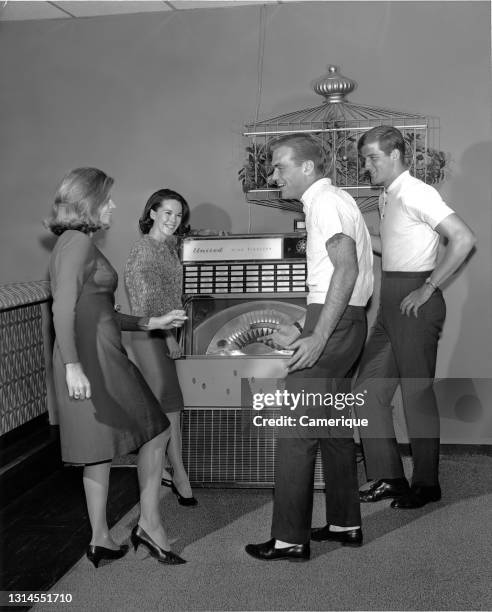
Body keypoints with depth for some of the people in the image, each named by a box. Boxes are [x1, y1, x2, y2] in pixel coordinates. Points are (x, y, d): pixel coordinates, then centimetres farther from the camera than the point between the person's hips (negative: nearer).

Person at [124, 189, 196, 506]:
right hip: (150, 334, -8)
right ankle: (179, 474, 2)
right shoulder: (144, 248, -13)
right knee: (170, 404, -6)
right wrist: (169, 336, -17)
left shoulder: (170, 245, 12)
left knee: (158, 403, 13)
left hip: (163, 333, 8)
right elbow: (148, 299, -17)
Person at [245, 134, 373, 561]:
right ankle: (345, 524, 25)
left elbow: (347, 269, -23)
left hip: (334, 321, -11)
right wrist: (303, 330, 17)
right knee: (335, 424, 16)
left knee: (296, 430, -6)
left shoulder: (325, 202, -11)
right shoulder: (334, 200, 20)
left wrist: (317, 337, -26)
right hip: (348, 321, 11)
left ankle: (291, 538, 0)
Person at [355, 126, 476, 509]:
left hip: (416, 301, -9)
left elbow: (464, 239, -21)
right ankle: (388, 478, 17)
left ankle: (427, 485, 14)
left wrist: (428, 288, -19)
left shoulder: (416, 193, -13)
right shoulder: (389, 197, 15)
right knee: (369, 388, 9)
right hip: (392, 303, 9)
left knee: (417, 392, 0)